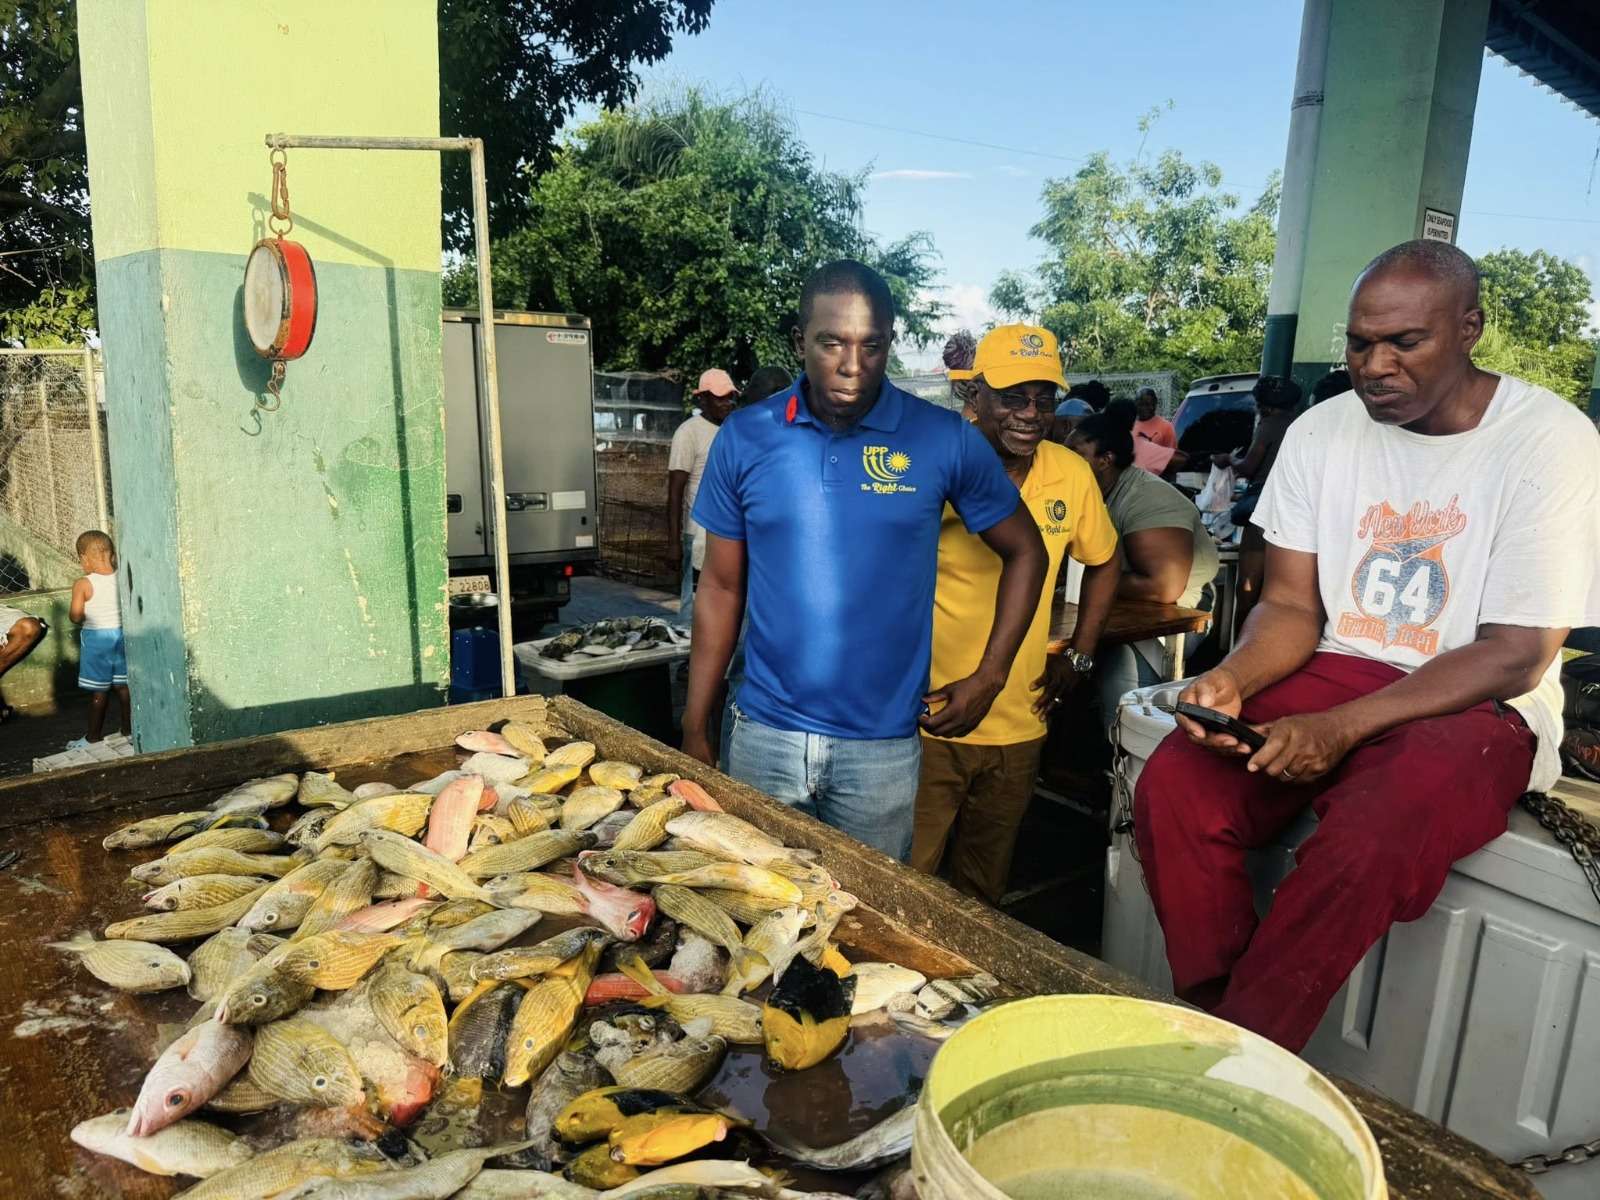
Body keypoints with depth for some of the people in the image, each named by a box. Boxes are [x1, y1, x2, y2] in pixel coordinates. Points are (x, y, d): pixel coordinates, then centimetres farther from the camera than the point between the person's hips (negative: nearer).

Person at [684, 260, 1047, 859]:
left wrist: (988, 679, -1)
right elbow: (722, 587, 4)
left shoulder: (945, 439, -7)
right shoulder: (744, 438, -3)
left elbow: (1025, 552, 6)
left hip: (884, 746, -1)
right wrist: (694, 730, 4)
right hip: (763, 737, 1)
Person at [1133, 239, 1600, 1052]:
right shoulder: (1321, 433, 2)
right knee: (1173, 789, -22)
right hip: (1334, 675, 4)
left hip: (1477, 708, -4)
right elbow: (1292, 605, 3)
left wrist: (1340, 729, -24)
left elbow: (1515, 657, -13)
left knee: (1365, 849, -35)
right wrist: (1231, 679, -20)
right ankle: (1228, 1036, -6)